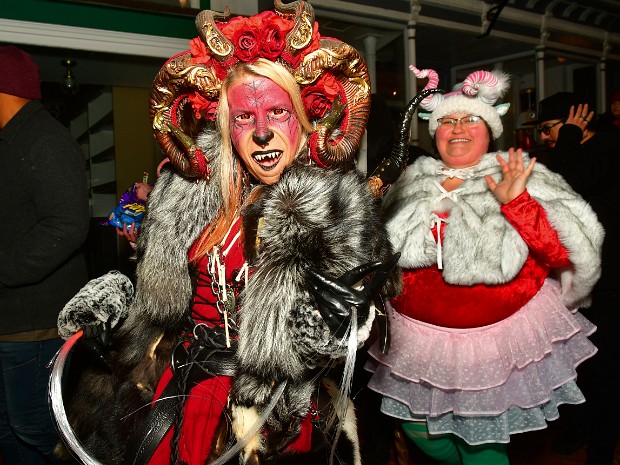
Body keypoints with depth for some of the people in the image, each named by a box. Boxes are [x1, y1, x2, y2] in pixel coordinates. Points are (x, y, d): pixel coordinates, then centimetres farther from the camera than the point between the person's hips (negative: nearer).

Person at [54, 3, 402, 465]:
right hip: (176, 395, 5)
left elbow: (346, 330, -16)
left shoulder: (334, 206, -16)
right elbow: (160, 295, 11)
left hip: (275, 414, -4)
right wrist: (113, 297, -3)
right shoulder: (191, 189, -2)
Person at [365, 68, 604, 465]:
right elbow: (383, 250, 22)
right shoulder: (412, 183, 5)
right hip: (418, 337, 4)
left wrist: (517, 203, -27)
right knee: (419, 430, 20)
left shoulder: (521, 178, -6)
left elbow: (567, 254, -18)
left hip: (497, 337, -4)